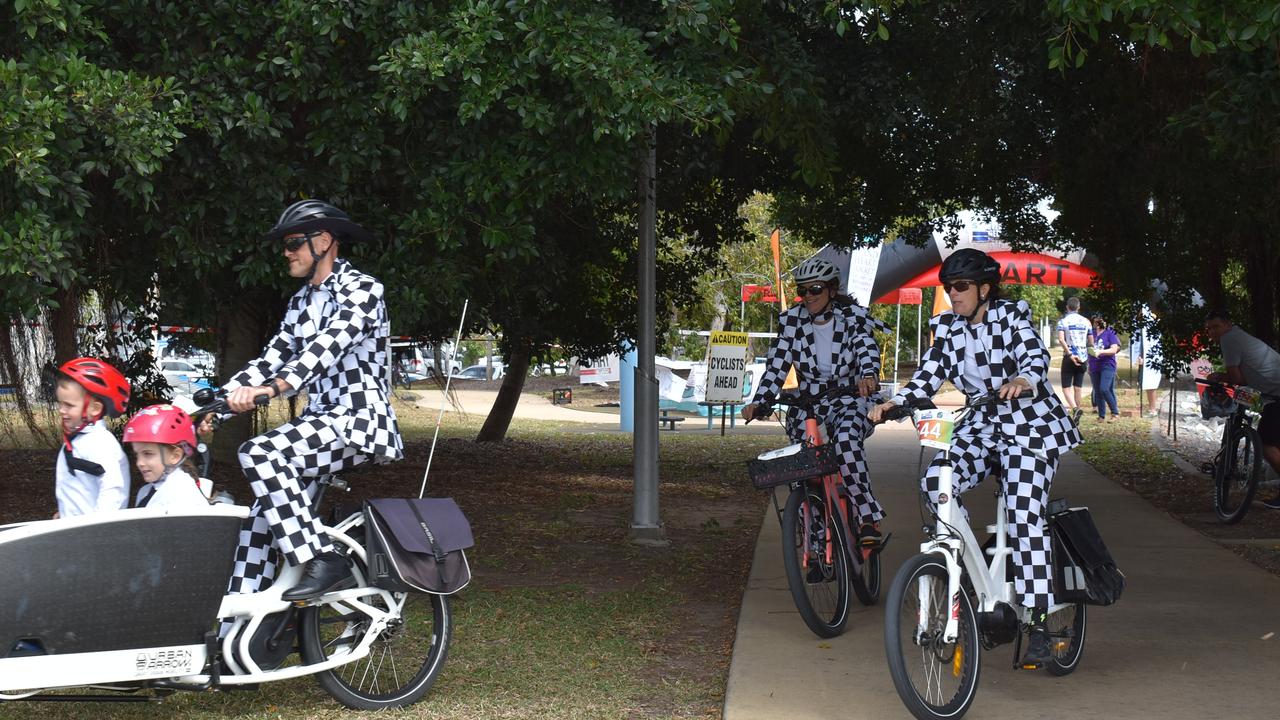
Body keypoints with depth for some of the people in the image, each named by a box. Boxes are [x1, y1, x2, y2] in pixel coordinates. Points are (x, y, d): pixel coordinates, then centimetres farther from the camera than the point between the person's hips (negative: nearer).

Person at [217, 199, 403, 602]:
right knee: (263, 517, -3)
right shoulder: (301, 302, 19)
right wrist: (224, 398, -5)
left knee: (261, 454, -29)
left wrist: (274, 387, -38)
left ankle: (321, 562, -25)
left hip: (357, 423, -8)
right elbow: (273, 356, 12)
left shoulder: (360, 288, -8)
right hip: (319, 422, 8)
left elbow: (330, 344, -24)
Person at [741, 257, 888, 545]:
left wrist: (869, 375, -45)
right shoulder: (792, 321, 1)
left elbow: (867, 349, -22)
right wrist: (758, 402, -19)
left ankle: (869, 518, -26)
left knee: (846, 440, -34)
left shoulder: (853, 317, -5)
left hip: (850, 400, -3)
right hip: (808, 404, 3)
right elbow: (776, 366, -4)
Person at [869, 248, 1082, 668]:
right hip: (983, 426, 5)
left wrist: (1022, 381, -48)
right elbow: (929, 375, 0)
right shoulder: (947, 328, 4)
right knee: (937, 480, -22)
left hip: (1031, 427, -5)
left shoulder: (1012, 317, -10)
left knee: (1025, 517, -17)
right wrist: (892, 404, -17)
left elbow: (1036, 357, -25)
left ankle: (1038, 624, -13)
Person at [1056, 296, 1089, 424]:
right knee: (1077, 388, 11)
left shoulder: (1063, 321, -4)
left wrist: (1070, 354, -20)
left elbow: (1061, 339, -19)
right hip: (1082, 358, 4)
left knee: (1066, 387, -4)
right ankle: (1076, 414, 13)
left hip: (1069, 358, -4)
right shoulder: (1086, 321, 8)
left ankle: (1075, 409, -27)